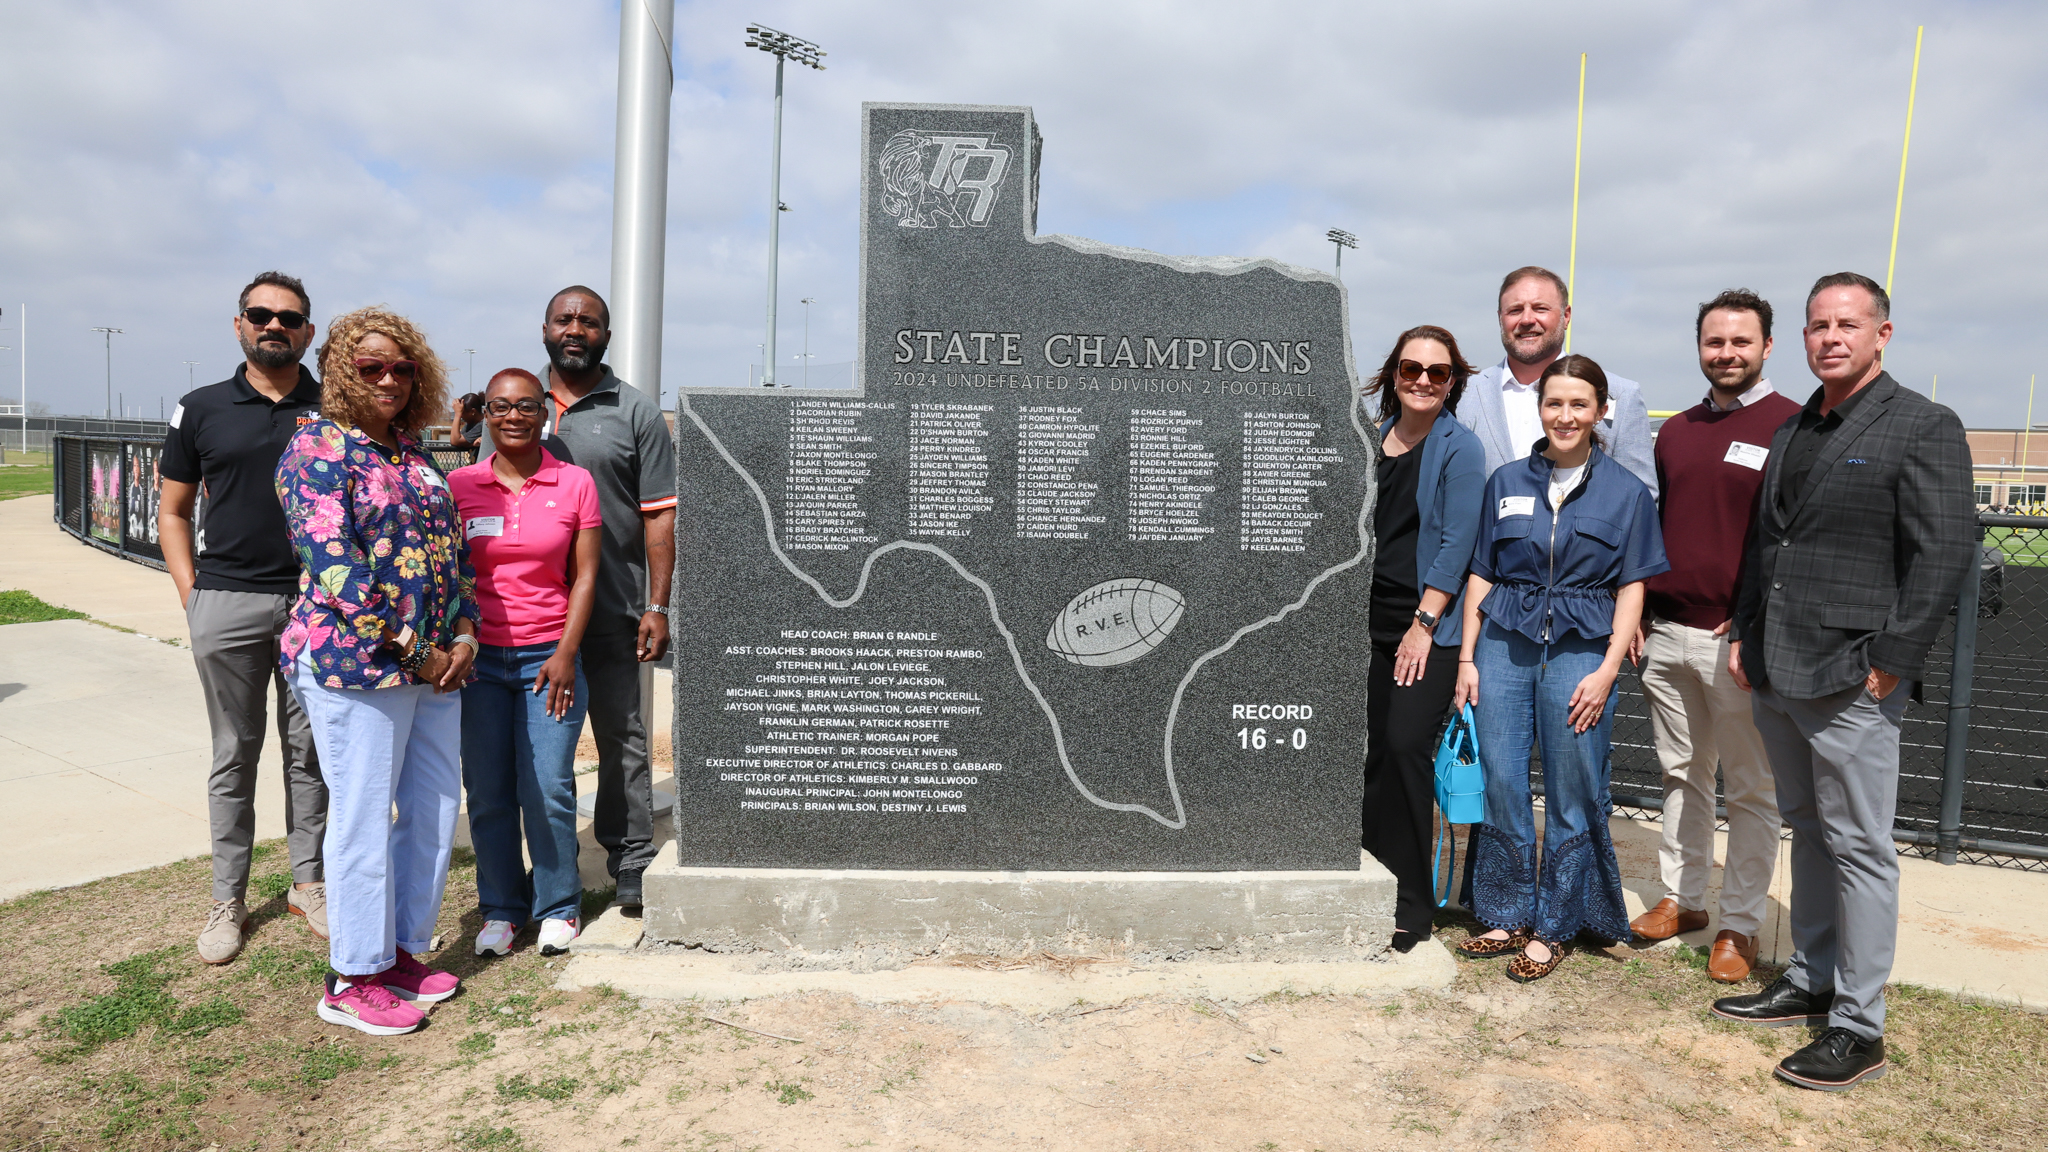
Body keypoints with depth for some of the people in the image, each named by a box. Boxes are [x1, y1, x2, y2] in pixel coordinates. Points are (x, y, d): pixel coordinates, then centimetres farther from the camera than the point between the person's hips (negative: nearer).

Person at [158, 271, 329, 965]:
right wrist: (191, 595, 1)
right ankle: (227, 898, 18)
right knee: (234, 754, 8)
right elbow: (173, 512, 12)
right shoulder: (202, 410, 7)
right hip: (227, 601, 0)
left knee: (309, 749, 8)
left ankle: (308, 881, 21)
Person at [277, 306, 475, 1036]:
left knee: (435, 807, 11)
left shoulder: (414, 453, 15)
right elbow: (334, 566, -16)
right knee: (365, 817, 0)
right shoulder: (318, 449, -7)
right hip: (356, 665, -7)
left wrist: (464, 633, 0)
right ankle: (353, 982, 14)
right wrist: (412, 652, -15)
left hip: (436, 664, 7)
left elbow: (452, 546, 15)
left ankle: (403, 951, 27)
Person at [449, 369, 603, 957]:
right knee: (487, 792, 5)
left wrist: (566, 653, -5)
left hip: (550, 657, -1)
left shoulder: (575, 484, 2)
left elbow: (584, 577, 2)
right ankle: (500, 909, 22)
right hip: (479, 660, 1)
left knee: (548, 790, -3)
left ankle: (558, 907, 17)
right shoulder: (459, 486, 4)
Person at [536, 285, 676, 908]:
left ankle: (632, 865, 11)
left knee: (622, 737, 1)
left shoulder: (637, 412, 3)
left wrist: (657, 607, -7)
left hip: (612, 610, -3)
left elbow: (660, 514, 0)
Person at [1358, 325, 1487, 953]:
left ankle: (1410, 904, 3)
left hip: (1429, 625, -5)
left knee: (1405, 746, -10)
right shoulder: (1374, 439, 12)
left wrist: (1424, 623, -14)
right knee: (1371, 753, 6)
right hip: (1371, 619, 5)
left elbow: (1456, 542, -10)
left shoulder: (1460, 447, -4)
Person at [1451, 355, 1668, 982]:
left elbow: (1632, 588, 1)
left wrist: (1607, 671, -9)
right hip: (1504, 645, 2)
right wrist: (1467, 658, 4)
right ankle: (1508, 916, 21)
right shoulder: (1507, 481, 8)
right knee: (1500, 782, 5)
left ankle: (1553, 928, 19)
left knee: (1571, 795, 4)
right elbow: (1481, 574, 9)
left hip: (1581, 651, -2)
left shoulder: (1626, 492, 3)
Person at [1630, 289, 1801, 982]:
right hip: (1666, 636, 6)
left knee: (1752, 789, 4)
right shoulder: (1675, 431, 14)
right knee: (1681, 775, 15)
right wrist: (1636, 612, 12)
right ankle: (1682, 899, 27)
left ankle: (1740, 924, 14)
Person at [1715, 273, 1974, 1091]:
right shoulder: (1792, 433, 16)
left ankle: (1858, 1028, 10)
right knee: (1808, 832, 17)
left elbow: (1946, 554, -13)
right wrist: (1746, 636, 13)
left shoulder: (1923, 427, -6)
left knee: (1858, 848, 0)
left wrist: (1890, 662, -16)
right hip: (1777, 675, 7)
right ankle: (1809, 983, 30)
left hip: (1851, 682, -7)